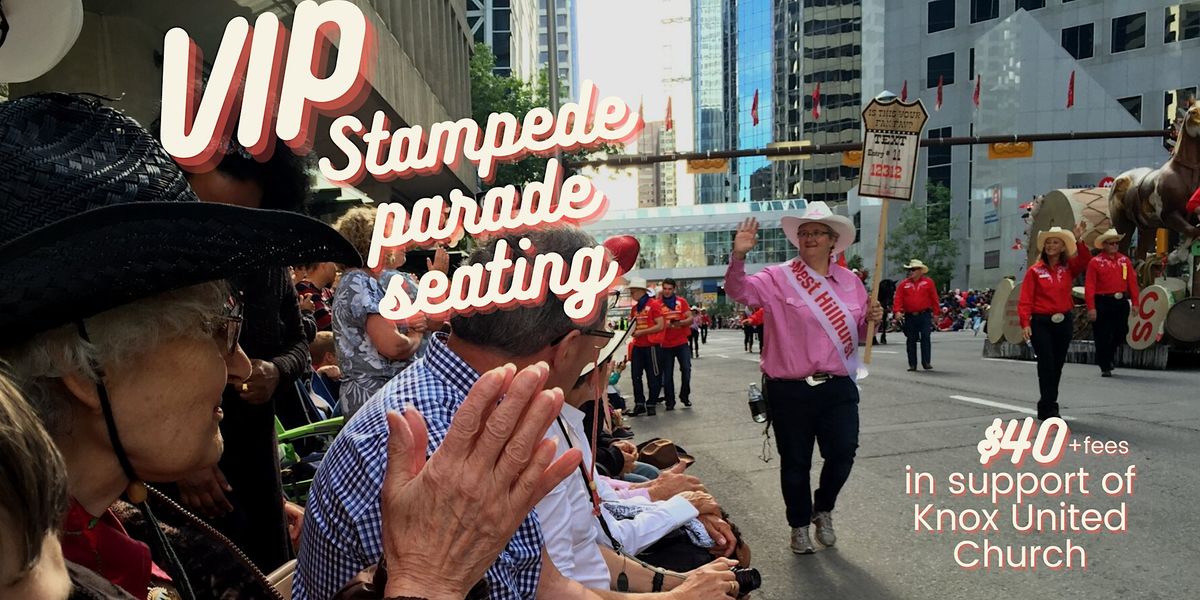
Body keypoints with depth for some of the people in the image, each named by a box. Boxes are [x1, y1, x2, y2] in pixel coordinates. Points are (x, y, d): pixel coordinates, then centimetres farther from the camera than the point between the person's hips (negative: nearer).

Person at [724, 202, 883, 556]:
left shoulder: (850, 281, 10)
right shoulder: (778, 278, -3)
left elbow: (858, 332, 18)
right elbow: (738, 290, -16)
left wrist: (871, 320, -4)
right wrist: (739, 256, -33)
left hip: (839, 387, 3)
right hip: (790, 391, -3)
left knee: (843, 453, 3)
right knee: (795, 462, 8)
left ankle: (823, 509, 34)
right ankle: (799, 525, 31)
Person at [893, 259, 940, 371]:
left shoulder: (928, 282, 4)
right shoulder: (903, 284, 7)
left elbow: (934, 299, 4)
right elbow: (898, 299, -2)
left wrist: (936, 313, 1)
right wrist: (897, 311, -17)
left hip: (924, 315, -2)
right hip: (909, 317, 2)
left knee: (925, 338, -5)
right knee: (911, 340, 6)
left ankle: (926, 362, 0)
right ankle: (912, 364, 12)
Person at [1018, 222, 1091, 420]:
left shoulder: (1068, 268, 8)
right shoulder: (1035, 271, -2)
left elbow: (1085, 261, -13)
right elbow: (1025, 300, -8)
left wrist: (1078, 240, -24)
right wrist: (1025, 324, -18)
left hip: (1064, 322, 4)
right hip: (1041, 323, -4)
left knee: (1057, 365, 11)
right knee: (1046, 365, -6)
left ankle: (1046, 405, 24)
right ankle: (1049, 408, -1)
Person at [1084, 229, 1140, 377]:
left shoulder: (1125, 260, 9)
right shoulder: (1095, 262, -4)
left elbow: (1132, 282, 8)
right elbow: (1089, 286, -9)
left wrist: (1135, 303, 2)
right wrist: (1091, 308, -15)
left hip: (1121, 303, 4)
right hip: (1102, 303, -4)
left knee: (1121, 333, 10)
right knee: (1103, 337, -1)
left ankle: (1108, 358, 33)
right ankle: (1105, 367, 9)